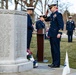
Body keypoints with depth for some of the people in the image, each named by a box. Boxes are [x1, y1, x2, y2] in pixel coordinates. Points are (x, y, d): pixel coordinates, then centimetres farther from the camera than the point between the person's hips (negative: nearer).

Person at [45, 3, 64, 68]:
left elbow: (61, 24, -16)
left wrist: (59, 33, -22)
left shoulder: (58, 14, -10)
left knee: (56, 49, -6)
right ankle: (54, 62, 19)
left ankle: (57, 64, -1)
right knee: (53, 49, 12)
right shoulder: (52, 15, 16)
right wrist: (46, 14, 13)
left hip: (56, 35, -9)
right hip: (52, 35, 9)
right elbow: (46, 19, 30)